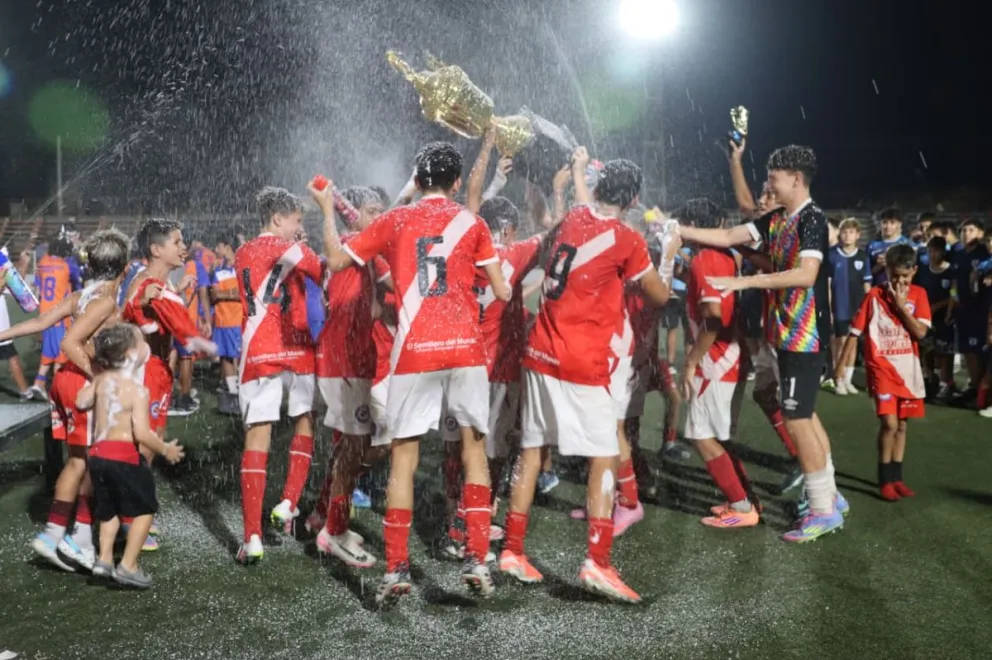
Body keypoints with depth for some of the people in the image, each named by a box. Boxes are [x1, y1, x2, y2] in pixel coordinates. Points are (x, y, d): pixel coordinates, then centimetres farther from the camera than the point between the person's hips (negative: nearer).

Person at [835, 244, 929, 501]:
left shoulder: (918, 294, 0)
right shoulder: (874, 295, -6)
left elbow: (920, 332, -11)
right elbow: (855, 332, -3)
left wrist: (900, 305, -15)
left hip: (908, 368, 3)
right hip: (882, 366, -3)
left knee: (902, 424, 11)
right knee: (889, 422, -13)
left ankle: (896, 477, 23)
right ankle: (885, 479, 1)